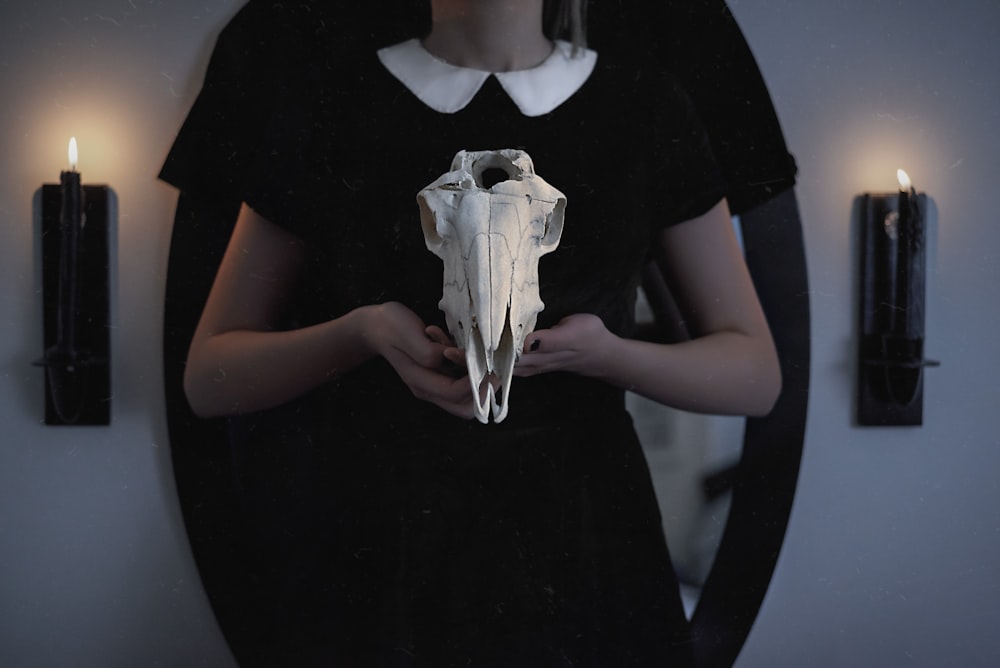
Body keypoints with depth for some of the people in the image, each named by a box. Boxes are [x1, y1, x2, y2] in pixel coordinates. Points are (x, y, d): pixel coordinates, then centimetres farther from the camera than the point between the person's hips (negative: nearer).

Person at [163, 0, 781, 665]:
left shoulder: (645, 106, -1)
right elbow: (210, 375, 0)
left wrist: (604, 352, -18)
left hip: (583, 561, 1)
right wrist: (362, 331, -19)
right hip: (375, 565, 0)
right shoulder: (327, 104, -1)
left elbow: (757, 374, 2)